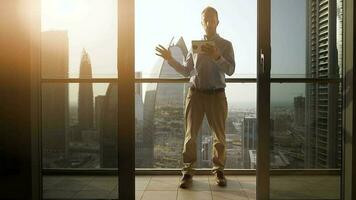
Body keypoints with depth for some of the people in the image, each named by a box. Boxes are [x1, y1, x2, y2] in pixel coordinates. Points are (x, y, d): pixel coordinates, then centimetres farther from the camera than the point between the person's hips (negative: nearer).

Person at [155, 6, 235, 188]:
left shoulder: (225, 45, 4)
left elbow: (230, 70, -8)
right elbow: (187, 71, 14)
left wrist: (217, 56, -22)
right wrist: (170, 59, 5)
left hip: (216, 94, -1)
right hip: (195, 93, 2)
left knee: (219, 135, 7)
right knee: (190, 134, 1)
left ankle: (218, 170, 21)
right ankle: (187, 171, 10)